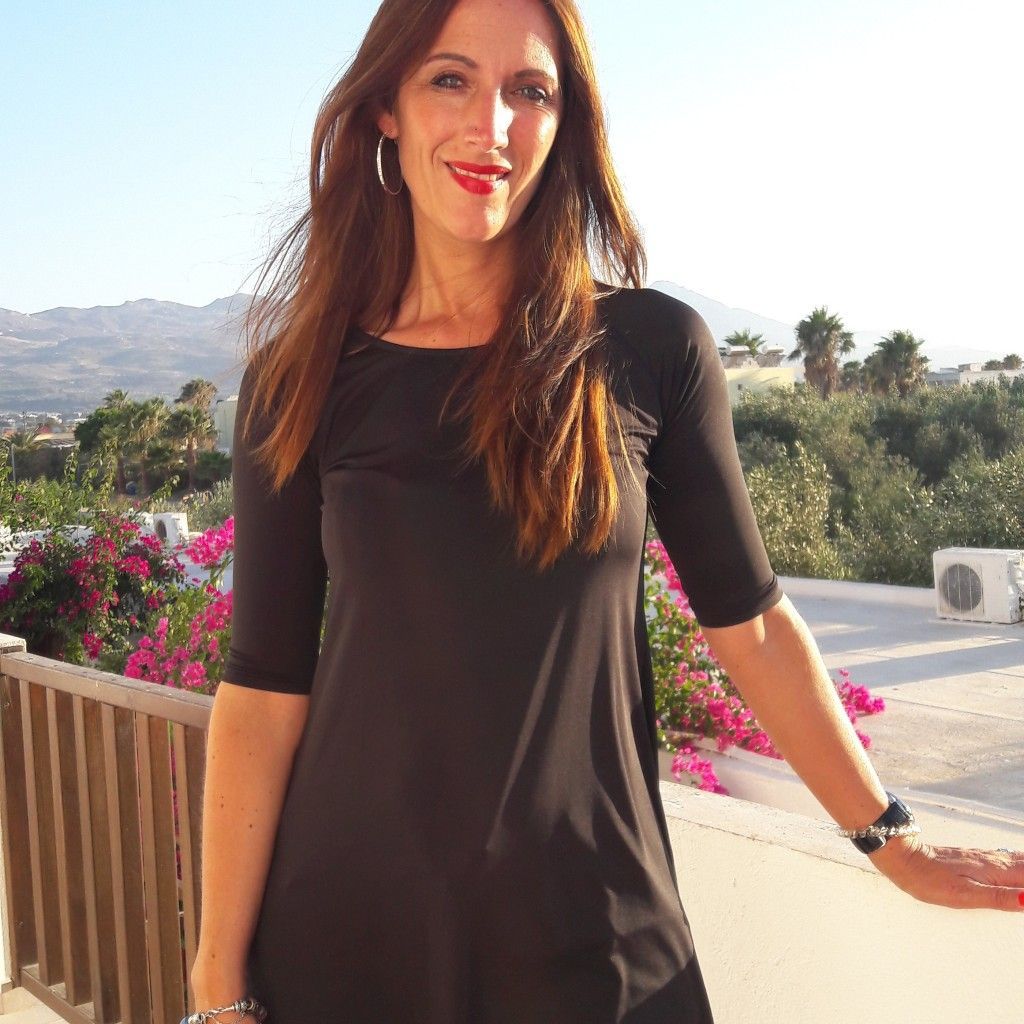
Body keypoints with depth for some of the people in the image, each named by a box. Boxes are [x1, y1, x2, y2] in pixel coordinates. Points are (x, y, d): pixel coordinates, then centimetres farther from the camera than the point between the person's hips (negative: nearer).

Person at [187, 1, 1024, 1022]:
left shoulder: (652, 347, -5)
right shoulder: (299, 382, -3)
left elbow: (751, 623, 3)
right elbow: (263, 688, -4)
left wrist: (894, 841, 8)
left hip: (591, 933, 0)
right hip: (347, 935, 1)